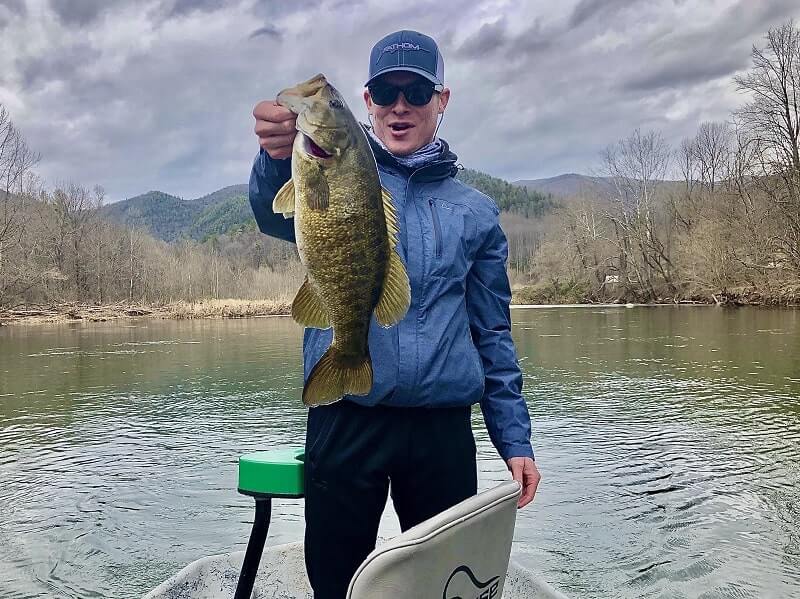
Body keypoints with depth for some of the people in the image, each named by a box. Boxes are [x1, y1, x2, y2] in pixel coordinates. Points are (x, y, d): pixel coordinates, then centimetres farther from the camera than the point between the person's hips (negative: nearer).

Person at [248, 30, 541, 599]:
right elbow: (279, 215, -20)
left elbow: (493, 334, 11)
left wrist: (515, 439, 5)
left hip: (444, 427, 2)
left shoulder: (476, 211, 10)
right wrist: (279, 157, -42)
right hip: (345, 423, -1)